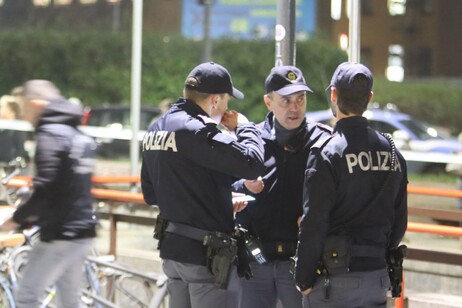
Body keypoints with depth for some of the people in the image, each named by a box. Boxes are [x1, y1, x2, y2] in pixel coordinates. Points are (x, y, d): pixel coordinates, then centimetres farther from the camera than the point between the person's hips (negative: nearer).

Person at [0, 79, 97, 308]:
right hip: (82, 231, 9)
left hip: (60, 235, -9)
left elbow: (46, 187, -22)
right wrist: (35, 215, 21)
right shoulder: (80, 136, 15)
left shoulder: (50, 134, -13)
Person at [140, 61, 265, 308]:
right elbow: (251, 162, -26)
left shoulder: (155, 131, 10)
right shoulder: (196, 131, -20)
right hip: (206, 252, -9)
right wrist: (244, 127, -5)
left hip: (172, 250, 9)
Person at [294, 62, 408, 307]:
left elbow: (313, 225, -14)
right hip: (377, 277, 6)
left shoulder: (326, 154, -13)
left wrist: (304, 279, -6)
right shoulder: (391, 151, 7)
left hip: (334, 278, -6)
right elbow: (399, 221, 11)